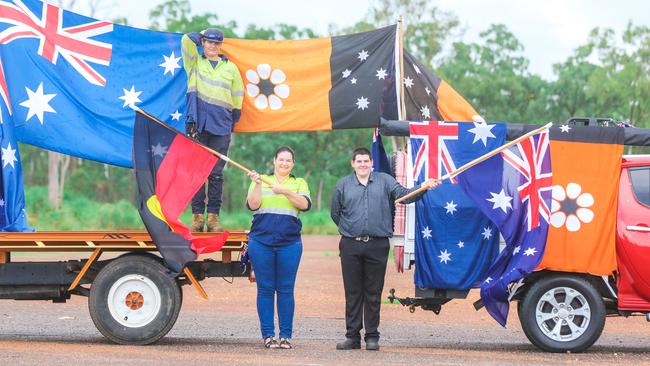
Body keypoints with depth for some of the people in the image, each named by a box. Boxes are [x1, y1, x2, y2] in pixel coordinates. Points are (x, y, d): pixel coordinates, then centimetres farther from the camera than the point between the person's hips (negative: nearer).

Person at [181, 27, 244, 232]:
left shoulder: (230, 68, 15)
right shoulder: (195, 63, 11)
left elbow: (237, 98, 19)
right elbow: (187, 40, -4)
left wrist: (232, 122, 16)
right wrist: (202, 35, 15)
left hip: (221, 127, 1)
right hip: (197, 124, -1)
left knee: (216, 173, 0)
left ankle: (213, 216, 2)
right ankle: (197, 215, -1)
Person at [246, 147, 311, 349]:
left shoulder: (299, 183, 12)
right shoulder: (261, 181, 11)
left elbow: (305, 204, -6)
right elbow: (252, 205, -2)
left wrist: (285, 191, -17)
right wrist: (257, 185, -14)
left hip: (290, 243, 0)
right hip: (261, 241, 0)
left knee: (286, 289, 0)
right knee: (265, 289, 1)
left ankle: (286, 335, 5)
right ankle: (268, 335, 6)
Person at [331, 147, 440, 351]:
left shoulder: (384, 181, 8)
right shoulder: (343, 185, 10)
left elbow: (403, 194, -4)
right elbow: (335, 214, 17)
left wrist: (423, 188, -19)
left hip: (377, 246, -1)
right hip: (350, 246, 1)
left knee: (373, 294, 3)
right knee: (352, 293, 4)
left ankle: (372, 337, 9)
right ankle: (352, 336, 9)